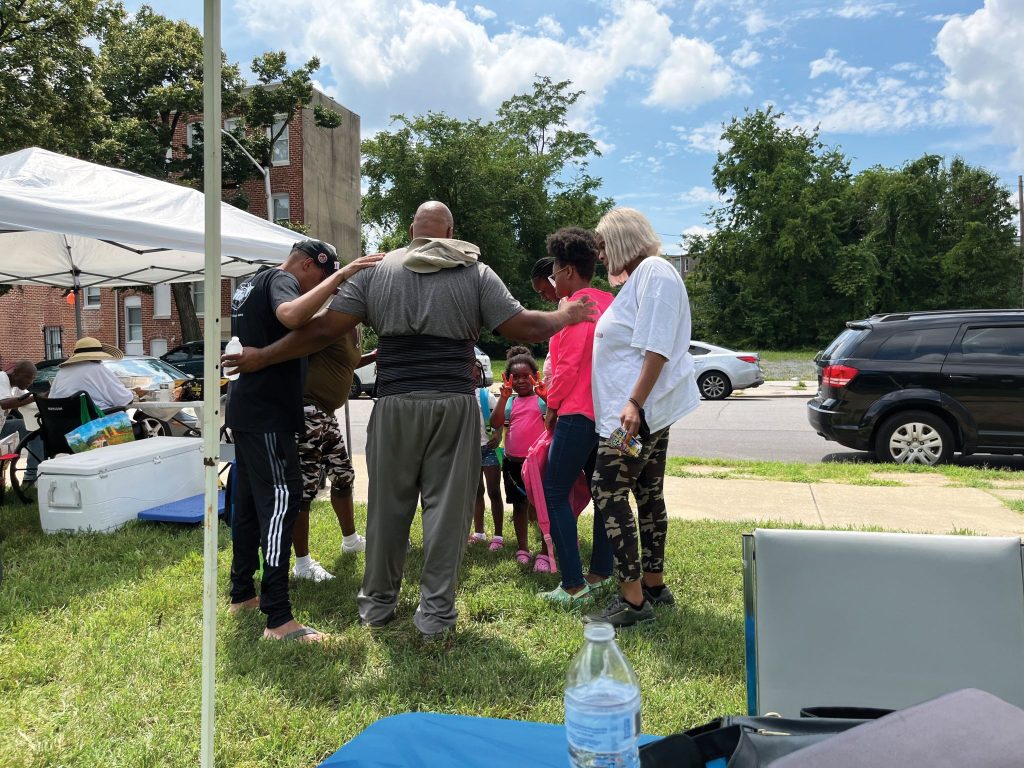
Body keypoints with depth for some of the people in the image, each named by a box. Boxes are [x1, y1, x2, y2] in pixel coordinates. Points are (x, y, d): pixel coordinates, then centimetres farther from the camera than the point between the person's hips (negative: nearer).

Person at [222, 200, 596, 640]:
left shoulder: (376, 271, 7)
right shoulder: (476, 273, 5)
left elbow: (324, 330, 2)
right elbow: (525, 328, 1)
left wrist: (262, 357, 12)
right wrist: (565, 317, 21)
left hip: (395, 405, 2)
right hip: (454, 405, -1)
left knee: (388, 505, 13)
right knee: (447, 507, 6)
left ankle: (377, 602, 28)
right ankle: (436, 613, 12)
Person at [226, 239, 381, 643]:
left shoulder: (250, 284, 19)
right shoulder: (280, 280, -12)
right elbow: (290, 315, -36)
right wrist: (339, 275, -34)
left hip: (247, 408, 11)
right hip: (267, 413, -11)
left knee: (249, 499, 15)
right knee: (281, 500, -13)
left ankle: (242, 593, 26)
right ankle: (278, 619, -15)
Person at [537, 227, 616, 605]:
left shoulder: (577, 306, -13)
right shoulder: (608, 302, 14)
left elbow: (568, 365, -18)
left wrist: (552, 407, -4)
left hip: (578, 412, -9)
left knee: (555, 492, -3)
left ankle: (574, 585, -4)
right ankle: (600, 573, 22)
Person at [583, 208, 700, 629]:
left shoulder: (654, 271, -11)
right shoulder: (640, 276, 21)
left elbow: (657, 348, -21)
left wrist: (634, 402, -26)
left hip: (637, 410, -11)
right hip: (648, 411, 11)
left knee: (608, 493, -10)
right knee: (648, 495, 14)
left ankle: (632, 598, -6)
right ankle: (653, 585, 24)